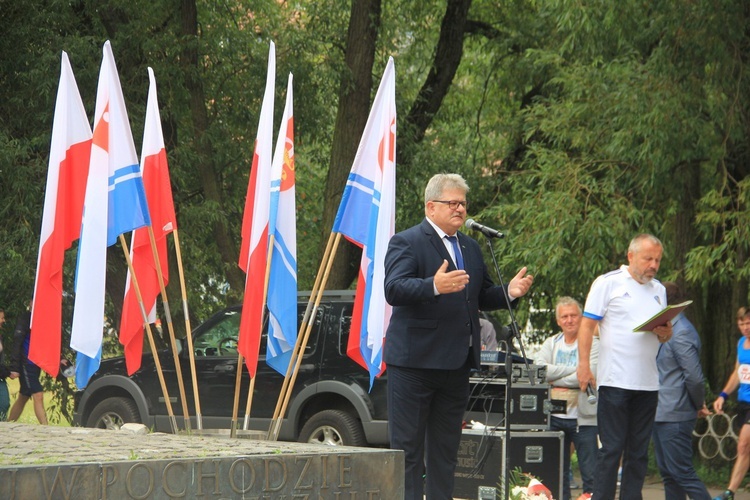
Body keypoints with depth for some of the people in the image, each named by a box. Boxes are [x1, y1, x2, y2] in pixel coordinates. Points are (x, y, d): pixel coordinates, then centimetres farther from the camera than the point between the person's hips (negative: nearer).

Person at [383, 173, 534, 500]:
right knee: (408, 447, -5)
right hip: (414, 362, -7)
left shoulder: (471, 248, 18)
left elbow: (482, 297, 24)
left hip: (456, 363, 8)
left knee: (445, 449, 12)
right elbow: (393, 289, -21)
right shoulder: (406, 242, -7)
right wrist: (434, 286, -38)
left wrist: (509, 292, 3)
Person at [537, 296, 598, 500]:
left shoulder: (592, 344, 0)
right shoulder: (551, 344, 13)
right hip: (554, 416, 4)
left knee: (590, 473, -6)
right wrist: (573, 369, -11)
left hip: (582, 417, -4)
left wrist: (555, 380, -10)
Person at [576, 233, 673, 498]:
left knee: (639, 452, 6)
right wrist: (584, 365, -12)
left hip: (648, 384, 6)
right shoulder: (608, 283, -1)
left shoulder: (658, 290, 17)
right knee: (611, 449, -6)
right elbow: (587, 326, -4)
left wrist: (665, 333, -4)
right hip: (615, 382, -6)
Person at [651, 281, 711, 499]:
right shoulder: (668, 329, 16)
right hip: (662, 414, 10)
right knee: (668, 473, 11)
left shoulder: (681, 332, -15)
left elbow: (694, 377, -19)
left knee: (682, 473, -11)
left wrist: (698, 405, -5)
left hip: (674, 416, -10)